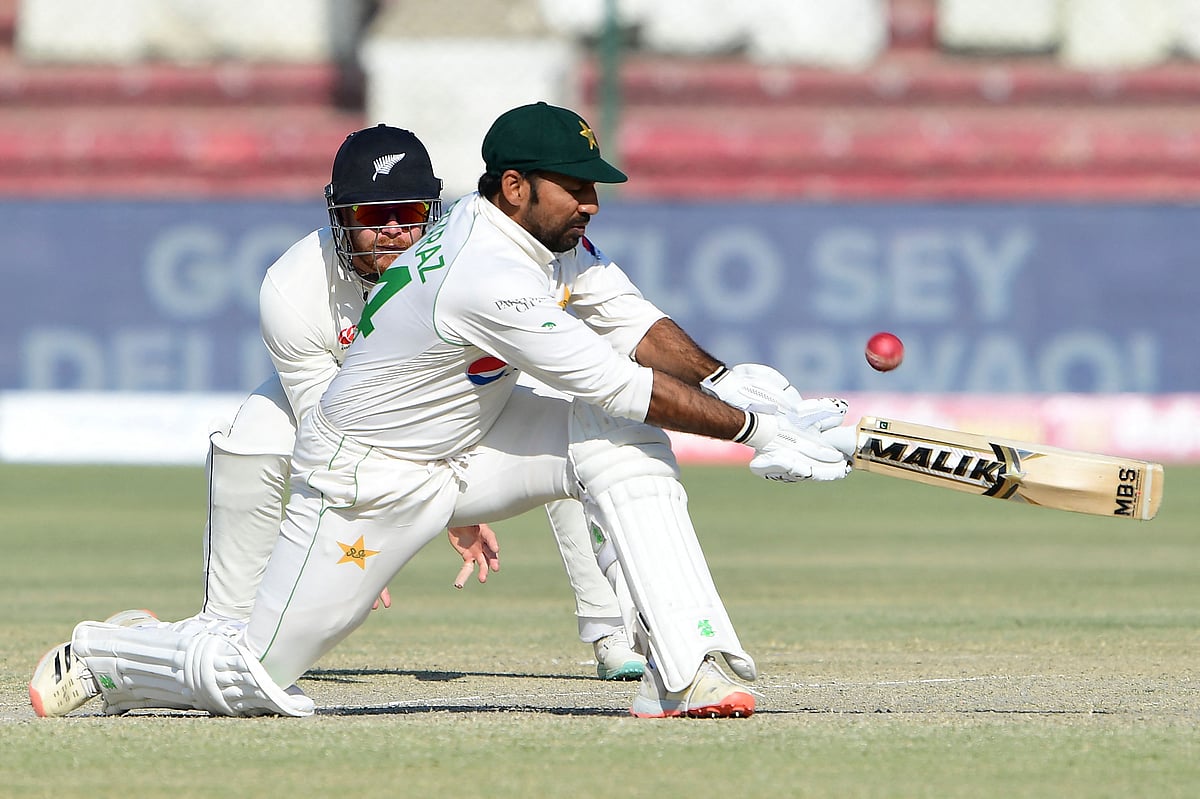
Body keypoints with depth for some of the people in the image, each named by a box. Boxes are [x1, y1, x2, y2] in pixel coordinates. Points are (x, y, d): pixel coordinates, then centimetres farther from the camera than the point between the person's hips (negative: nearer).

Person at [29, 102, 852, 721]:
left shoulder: (547, 231, -5)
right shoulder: (491, 278, -34)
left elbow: (634, 324, 0)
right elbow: (619, 386, -32)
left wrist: (722, 378, -18)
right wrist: (752, 427, -29)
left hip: (468, 441, 8)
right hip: (370, 477, -8)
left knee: (624, 448, -15)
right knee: (252, 679, -4)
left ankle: (685, 672, -20)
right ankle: (98, 658, 26)